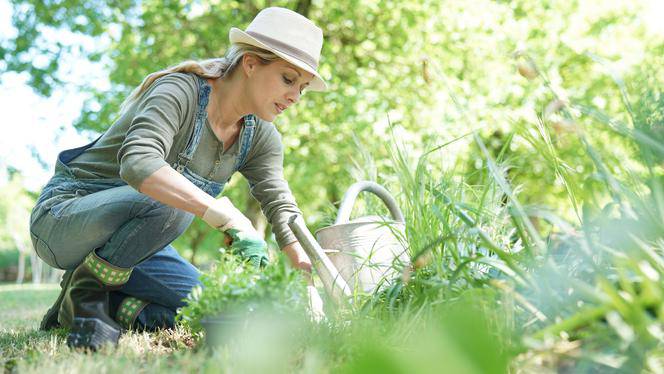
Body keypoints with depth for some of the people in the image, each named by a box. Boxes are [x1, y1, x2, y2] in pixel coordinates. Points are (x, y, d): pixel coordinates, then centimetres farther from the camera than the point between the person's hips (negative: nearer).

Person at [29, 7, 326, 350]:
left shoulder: (259, 137, -2)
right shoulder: (180, 91, -24)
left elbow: (282, 208, -7)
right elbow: (137, 162, -41)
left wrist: (311, 283, -20)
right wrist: (229, 218, -48)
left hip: (127, 231, 7)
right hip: (64, 214, -7)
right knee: (168, 203, -36)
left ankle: (107, 305, 5)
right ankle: (82, 292, -14)